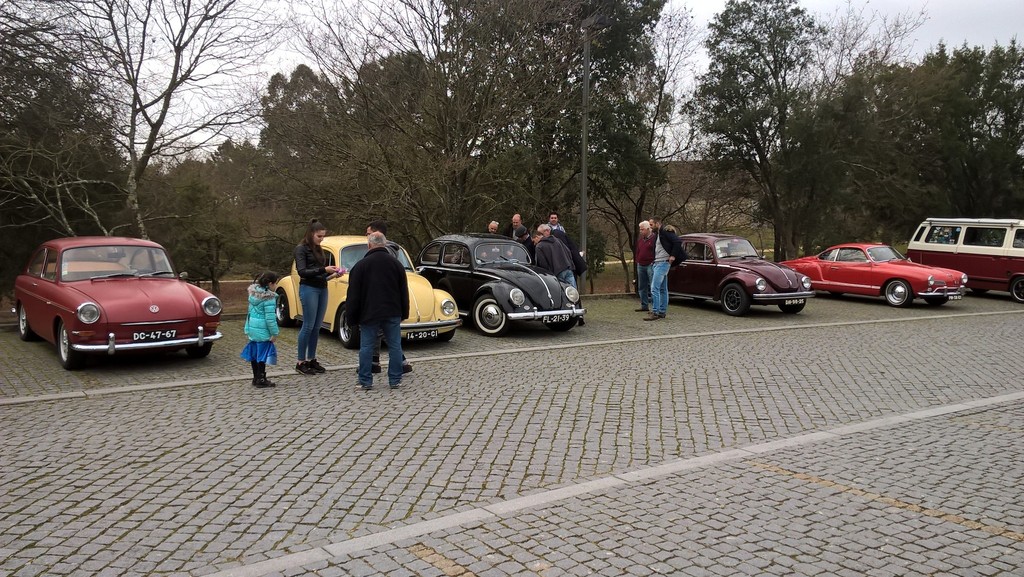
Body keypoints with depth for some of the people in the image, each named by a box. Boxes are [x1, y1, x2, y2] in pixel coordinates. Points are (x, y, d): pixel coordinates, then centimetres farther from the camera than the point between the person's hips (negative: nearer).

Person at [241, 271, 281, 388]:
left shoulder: (253, 293, 6)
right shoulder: (269, 297, -19)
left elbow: (251, 311, 13)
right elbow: (270, 317, -21)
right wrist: (274, 333, -14)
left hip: (252, 327, 9)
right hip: (263, 330, -8)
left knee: (254, 352, 16)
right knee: (263, 354, 0)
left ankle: (256, 378, 27)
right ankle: (261, 380, 4)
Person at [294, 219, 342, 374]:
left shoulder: (319, 249, 15)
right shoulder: (301, 249, -6)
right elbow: (302, 271, -15)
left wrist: (331, 274, 0)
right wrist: (323, 270, -21)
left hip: (322, 289, 7)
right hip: (309, 289, -7)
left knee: (317, 326, 8)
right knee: (308, 326, -6)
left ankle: (311, 360, 15)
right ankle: (301, 362, 2)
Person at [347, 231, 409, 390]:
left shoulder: (361, 265, -4)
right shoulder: (396, 264, 5)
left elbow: (353, 294, -3)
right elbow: (404, 292, 9)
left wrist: (353, 315, 6)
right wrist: (403, 313, 16)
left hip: (369, 314, -2)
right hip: (392, 313, 2)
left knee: (366, 347, 5)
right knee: (395, 346, 7)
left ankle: (366, 381, 8)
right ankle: (395, 380, 10)